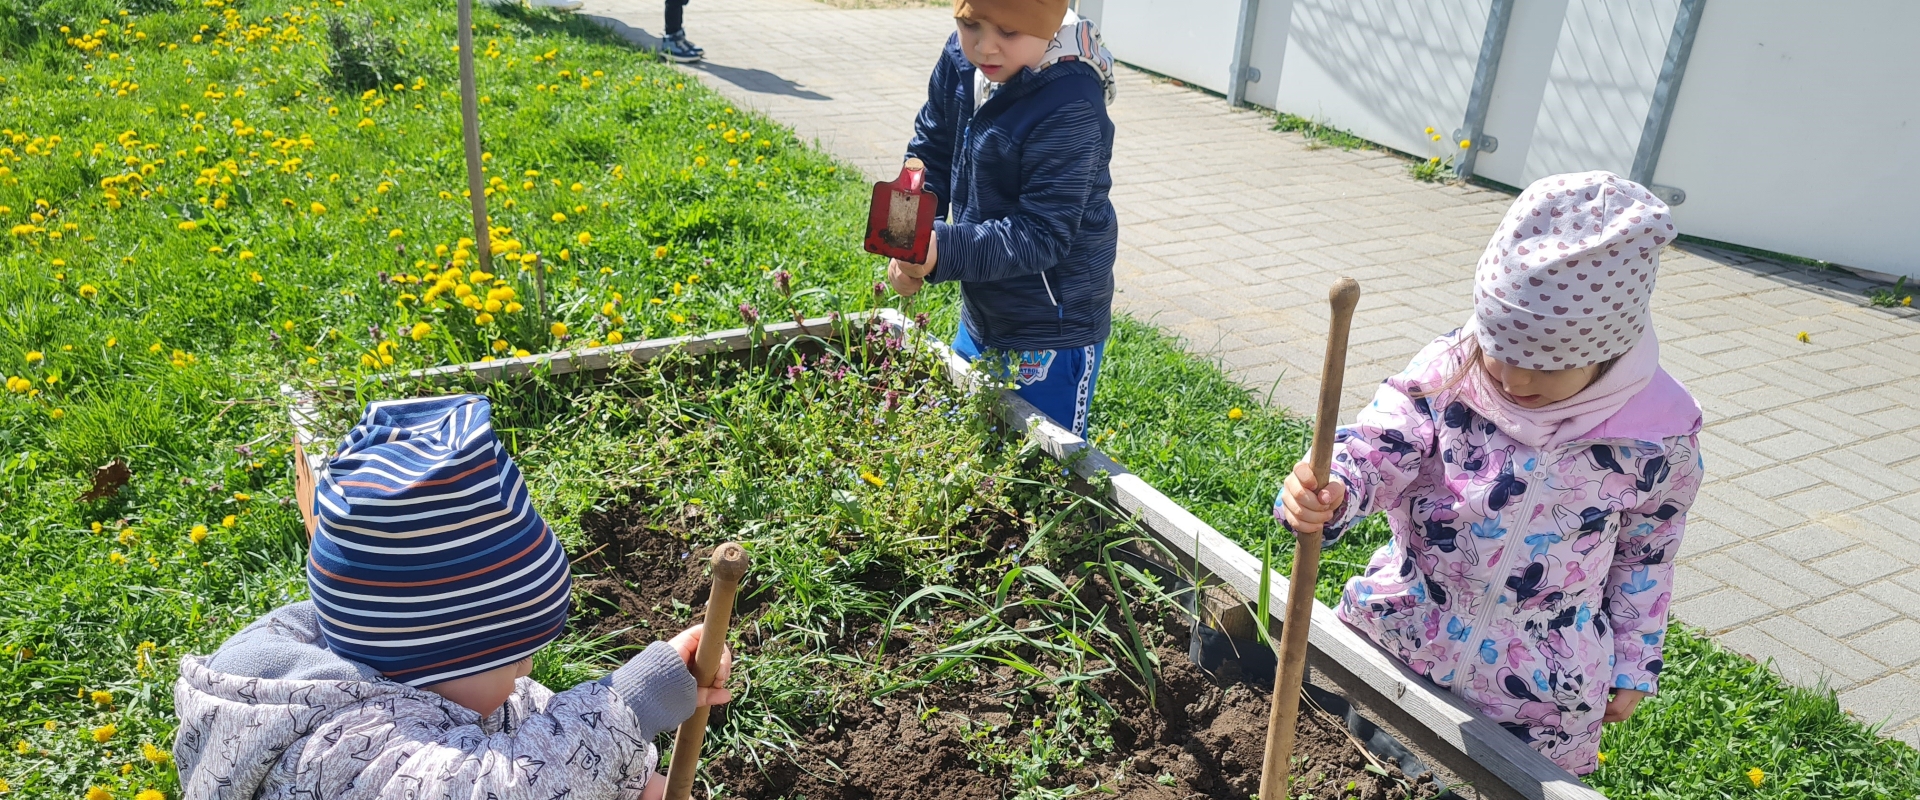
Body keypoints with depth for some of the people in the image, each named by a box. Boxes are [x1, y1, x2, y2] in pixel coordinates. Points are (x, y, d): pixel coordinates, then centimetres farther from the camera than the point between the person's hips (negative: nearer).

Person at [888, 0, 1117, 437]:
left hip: (1050, 335, -7)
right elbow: (930, 153, 4)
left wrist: (944, 252, -39)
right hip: (979, 316, 8)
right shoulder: (960, 60, -6)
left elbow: (1041, 235, -27)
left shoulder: (1069, 107, -28)